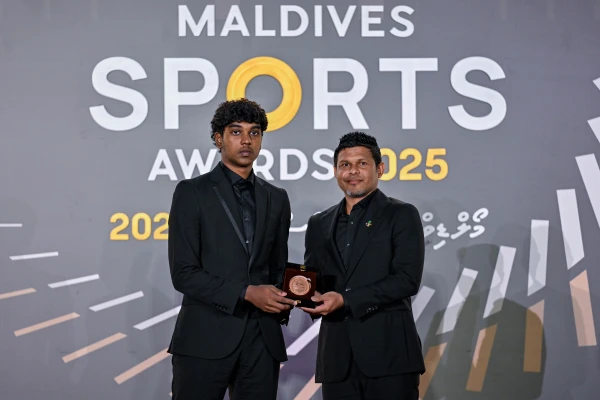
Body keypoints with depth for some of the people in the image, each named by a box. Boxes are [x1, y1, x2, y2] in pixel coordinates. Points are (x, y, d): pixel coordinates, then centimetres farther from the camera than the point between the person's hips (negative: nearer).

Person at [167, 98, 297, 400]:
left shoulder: (277, 199, 14)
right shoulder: (191, 193, -1)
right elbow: (183, 273, -8)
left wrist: (283, 301, -3)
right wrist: (247, 293, -16)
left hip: (262, 339, 4)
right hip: (206, 337, -4)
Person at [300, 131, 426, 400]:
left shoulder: (402, 215, 2)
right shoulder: (319, 224, 17)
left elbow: (407, 280, -9)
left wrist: (345, 300, -15)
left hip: (388, 350, -4)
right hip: (337, 356, 4)